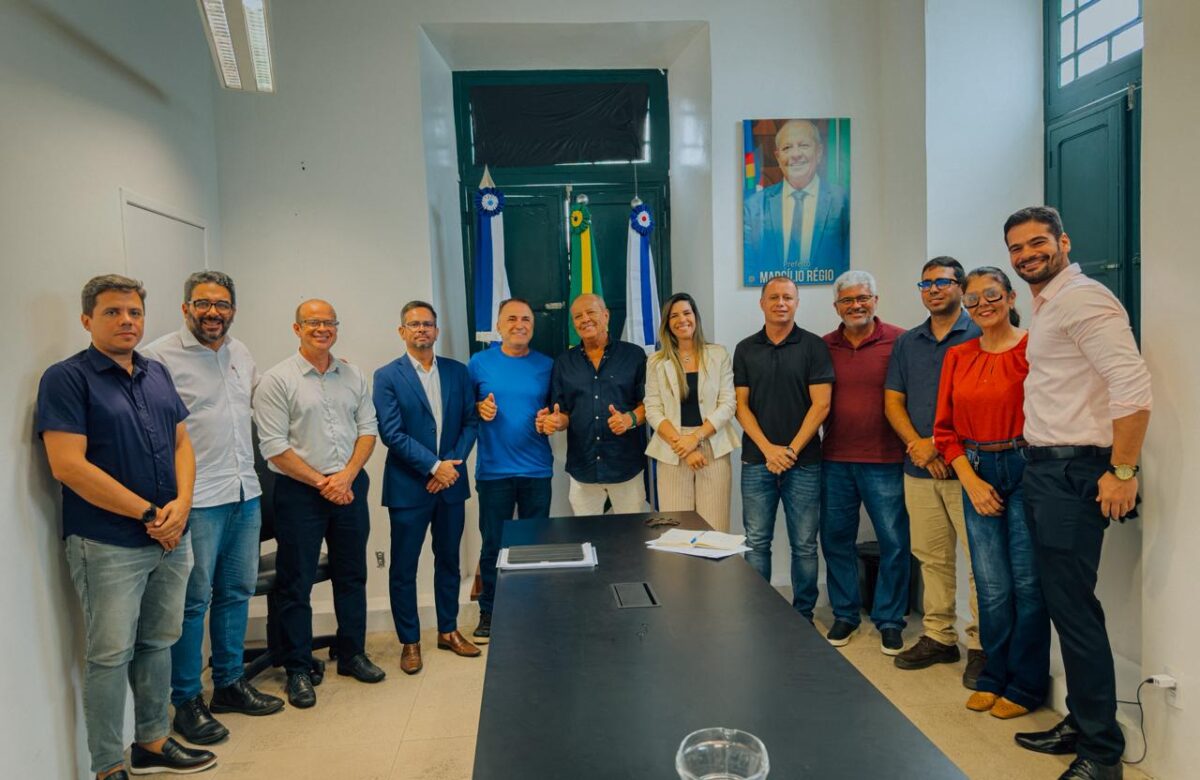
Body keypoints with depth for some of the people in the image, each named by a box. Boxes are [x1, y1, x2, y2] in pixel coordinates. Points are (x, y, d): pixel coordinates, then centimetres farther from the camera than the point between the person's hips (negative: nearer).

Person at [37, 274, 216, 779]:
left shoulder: (157, 374, 11)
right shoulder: (67, 378, -8)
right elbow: (68, 466, -16)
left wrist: (181, 504, -7)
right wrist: (148, 514, -15)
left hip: (171, 540, 6)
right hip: (108, 545, -6)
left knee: (158, 644, 16)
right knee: (110, 656, 3)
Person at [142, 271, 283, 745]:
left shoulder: (240, 353, 13)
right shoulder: (160, 356, -10)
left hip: (246, 494, 7)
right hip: (197, 499, -7)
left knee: (237, 592, 15)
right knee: (193, 600, 2)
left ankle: (230, 683, 30)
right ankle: (187, 701, 17)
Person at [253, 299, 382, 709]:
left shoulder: (353, 376, 8)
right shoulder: (277, 380, -6)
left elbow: (367, 428, 6)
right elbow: (274, 446, -10)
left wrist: (347, 475, -8)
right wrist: (321, 483, -12)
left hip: (349, 486, 5)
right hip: (300, 491, -4)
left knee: (352, 576, 14)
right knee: (296, 583, 4)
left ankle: (352, 654, 29)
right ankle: (298, 670, 17)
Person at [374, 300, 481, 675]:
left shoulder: (457, 372, 6)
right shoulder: (387, 376, -4)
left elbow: (470, 422, 3)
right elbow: (392, 433, -12)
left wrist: (453, 463, -11)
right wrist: (434, 467, -16)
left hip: (451, 482, 4)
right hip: (408, 486, -3)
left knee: (448, 560, 15)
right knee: (403, 568, 5)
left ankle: (448, 631, 30)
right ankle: (410, 641, 20)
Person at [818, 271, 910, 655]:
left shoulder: (900, 341, -3)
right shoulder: (823, 347, 6)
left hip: (884, 460, -3)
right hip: (834, 460, 3)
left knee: (894, 542, 4)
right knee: (836, 538, 11)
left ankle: (889, 620, 21)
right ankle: (844, 614, 27)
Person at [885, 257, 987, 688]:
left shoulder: (979, 337, -2)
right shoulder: (907, 343, 14)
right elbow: (893, 401, 10)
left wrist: (938, 443, -12)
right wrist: (918, 446, -6)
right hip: (919, 470, 5)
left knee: (981, 558, -3)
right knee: (931, 557, 11)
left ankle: (981, 645, 8)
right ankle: (938, 637, 22)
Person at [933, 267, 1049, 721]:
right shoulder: (958, 357, 8)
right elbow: (946, 429, 9)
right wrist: (971, 481, 0)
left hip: (1025, 469, -4)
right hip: (976, 475, 4)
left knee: (1027, 583, 3)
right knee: (991, 587, 11)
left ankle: (1026, 686, 20)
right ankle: (994, 678, 27)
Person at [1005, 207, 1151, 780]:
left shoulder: (1081, 297, -12)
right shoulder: (1046, 306, 18)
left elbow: (1133, 385, -21)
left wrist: (1123, 471, -19)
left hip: (1073, 473, -10)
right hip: (1044, 469, 10)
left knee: (1072, 605, -4)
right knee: (1064, 603, 14)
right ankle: (1081, 725, 27)